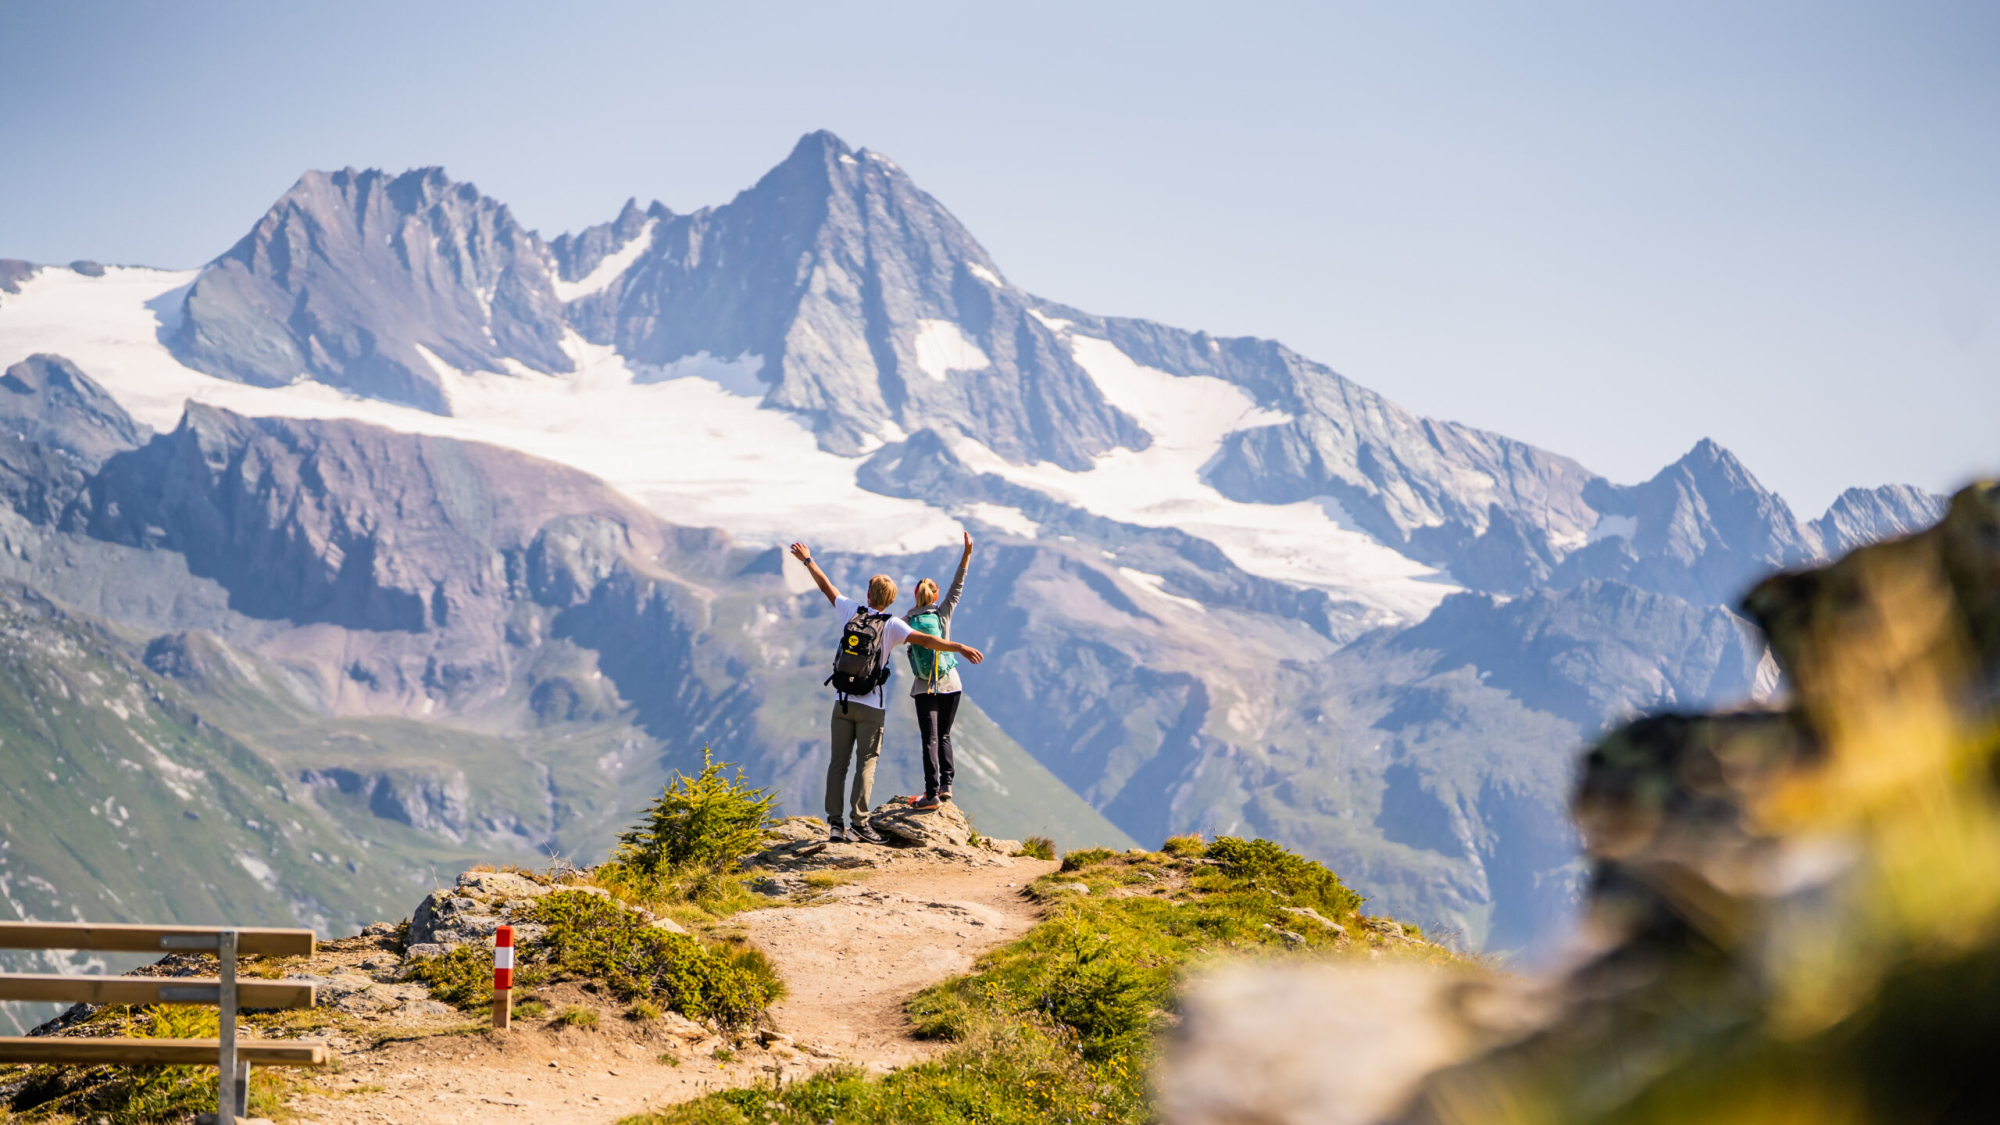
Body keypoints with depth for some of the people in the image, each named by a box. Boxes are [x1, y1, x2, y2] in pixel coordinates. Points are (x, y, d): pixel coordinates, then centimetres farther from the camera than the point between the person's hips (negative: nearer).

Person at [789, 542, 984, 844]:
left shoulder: (850, 611, 3)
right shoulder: (891, 625, -7)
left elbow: (826, 586, 18)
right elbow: (926, 640, -18)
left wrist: (807, 560, 32)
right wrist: (959, 648, -17)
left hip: (843, 702, 3)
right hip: (871, 707, -3)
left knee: (839, 762, 6)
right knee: (866, 763, 0)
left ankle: (835, 822, 3)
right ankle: (859, 822, -5)